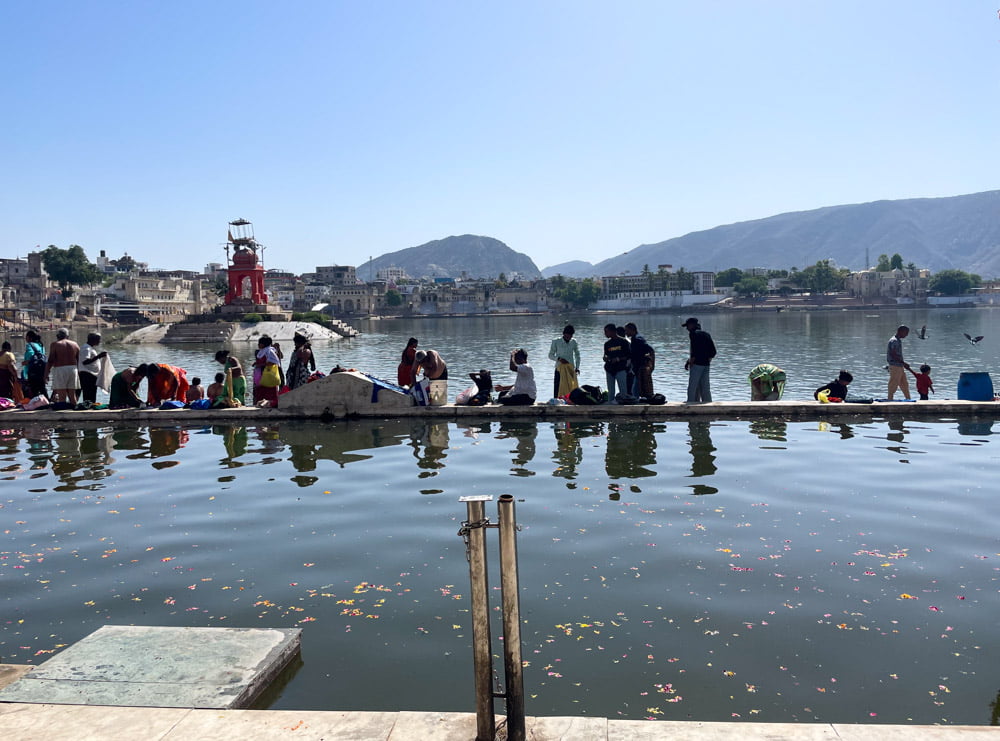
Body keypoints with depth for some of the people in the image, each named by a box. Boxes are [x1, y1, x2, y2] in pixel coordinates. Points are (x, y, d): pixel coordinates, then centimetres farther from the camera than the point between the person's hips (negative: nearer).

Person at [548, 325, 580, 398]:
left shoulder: (573, 342, 5)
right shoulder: (556, 342, -2)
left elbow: (577, 355, 15)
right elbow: (550, 355, 3)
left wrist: (577, 367, 3)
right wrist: (558, 359, -15)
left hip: (571, 368, 2)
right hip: (560, 368, -2)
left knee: (572, 388, -2)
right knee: (558, 388, -7)